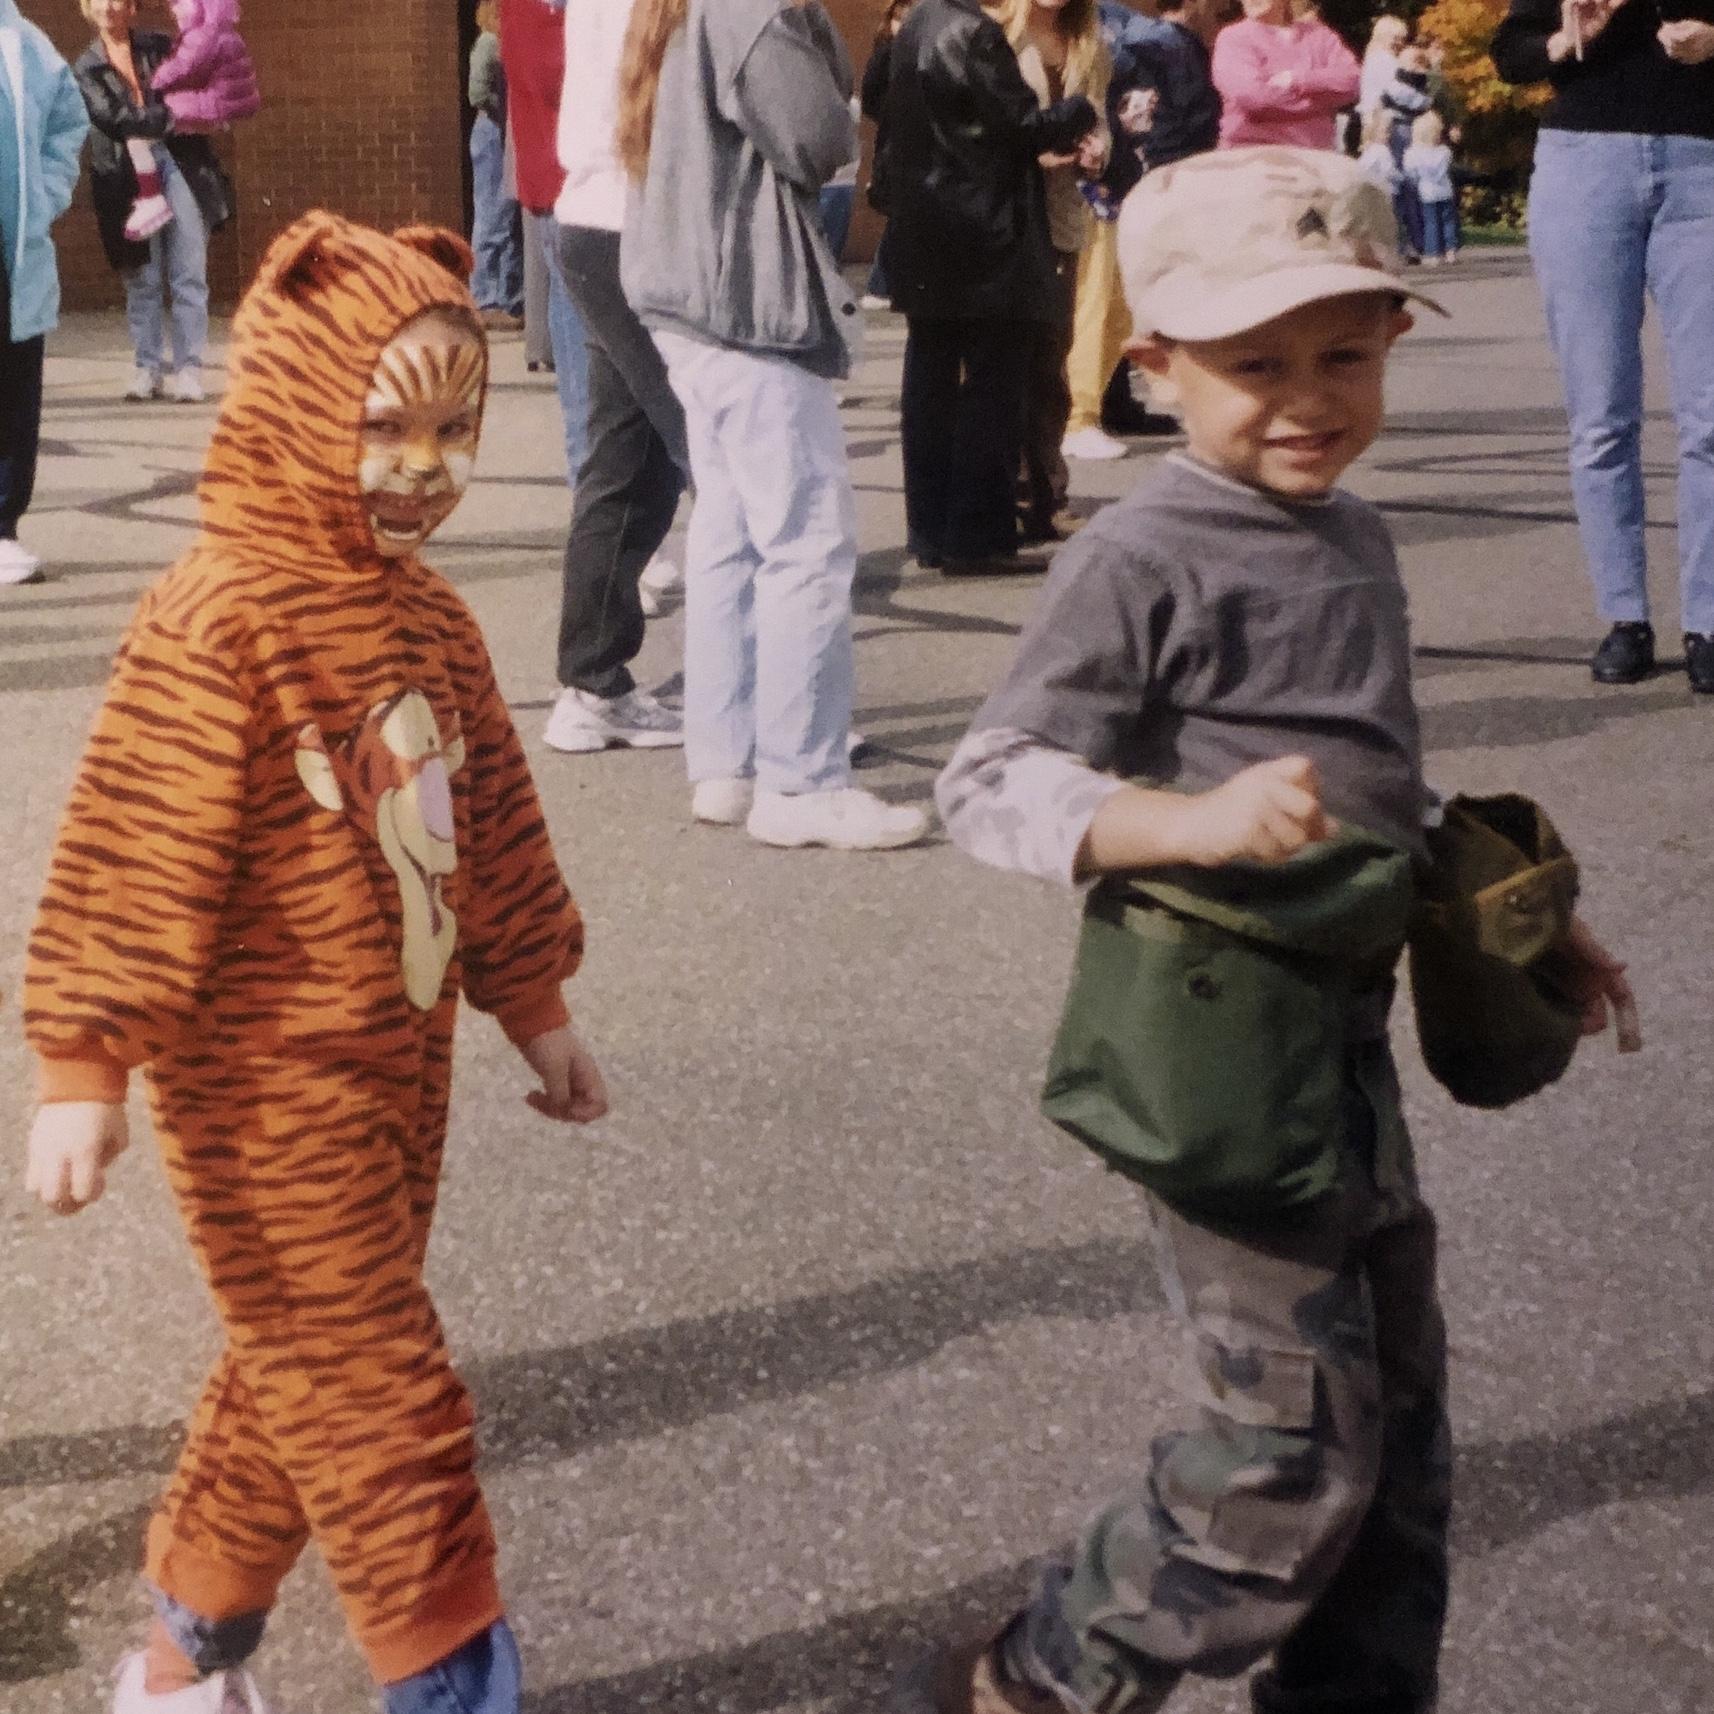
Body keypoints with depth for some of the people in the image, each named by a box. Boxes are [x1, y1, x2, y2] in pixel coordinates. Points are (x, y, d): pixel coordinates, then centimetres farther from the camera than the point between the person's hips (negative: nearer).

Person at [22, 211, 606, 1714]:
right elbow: (133, 858, -19)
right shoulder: (217, 621, -19)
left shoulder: (430, 618, 6)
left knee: (303, 1374, 18)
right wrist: (86, 1067, -19)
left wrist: (533, 1007, 20)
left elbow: (492, 829, 16)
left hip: (399, 1058, 8)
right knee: (377, 1394, -1)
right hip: (264, 1081, -8)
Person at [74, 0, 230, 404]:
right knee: (143, 280, 1)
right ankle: (147, 369, 8)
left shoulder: (158, 47, 15)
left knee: (189, 276, -5)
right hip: (129, 176, -1)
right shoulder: (86, 68, 9)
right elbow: (112, 117, -6)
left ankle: (189, 370, -4)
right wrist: (169, 119, -14)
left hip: (178, 165, 1)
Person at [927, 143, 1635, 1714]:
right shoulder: (1146, 562, -15)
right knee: (1299, 1443, -4)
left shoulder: (1357, 541, 9)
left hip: (1348, 1035, 8)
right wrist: (1193, 824, -33)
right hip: (1219, 1042, -8)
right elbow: (989, 785, -19)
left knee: (1399, 1417, 15)